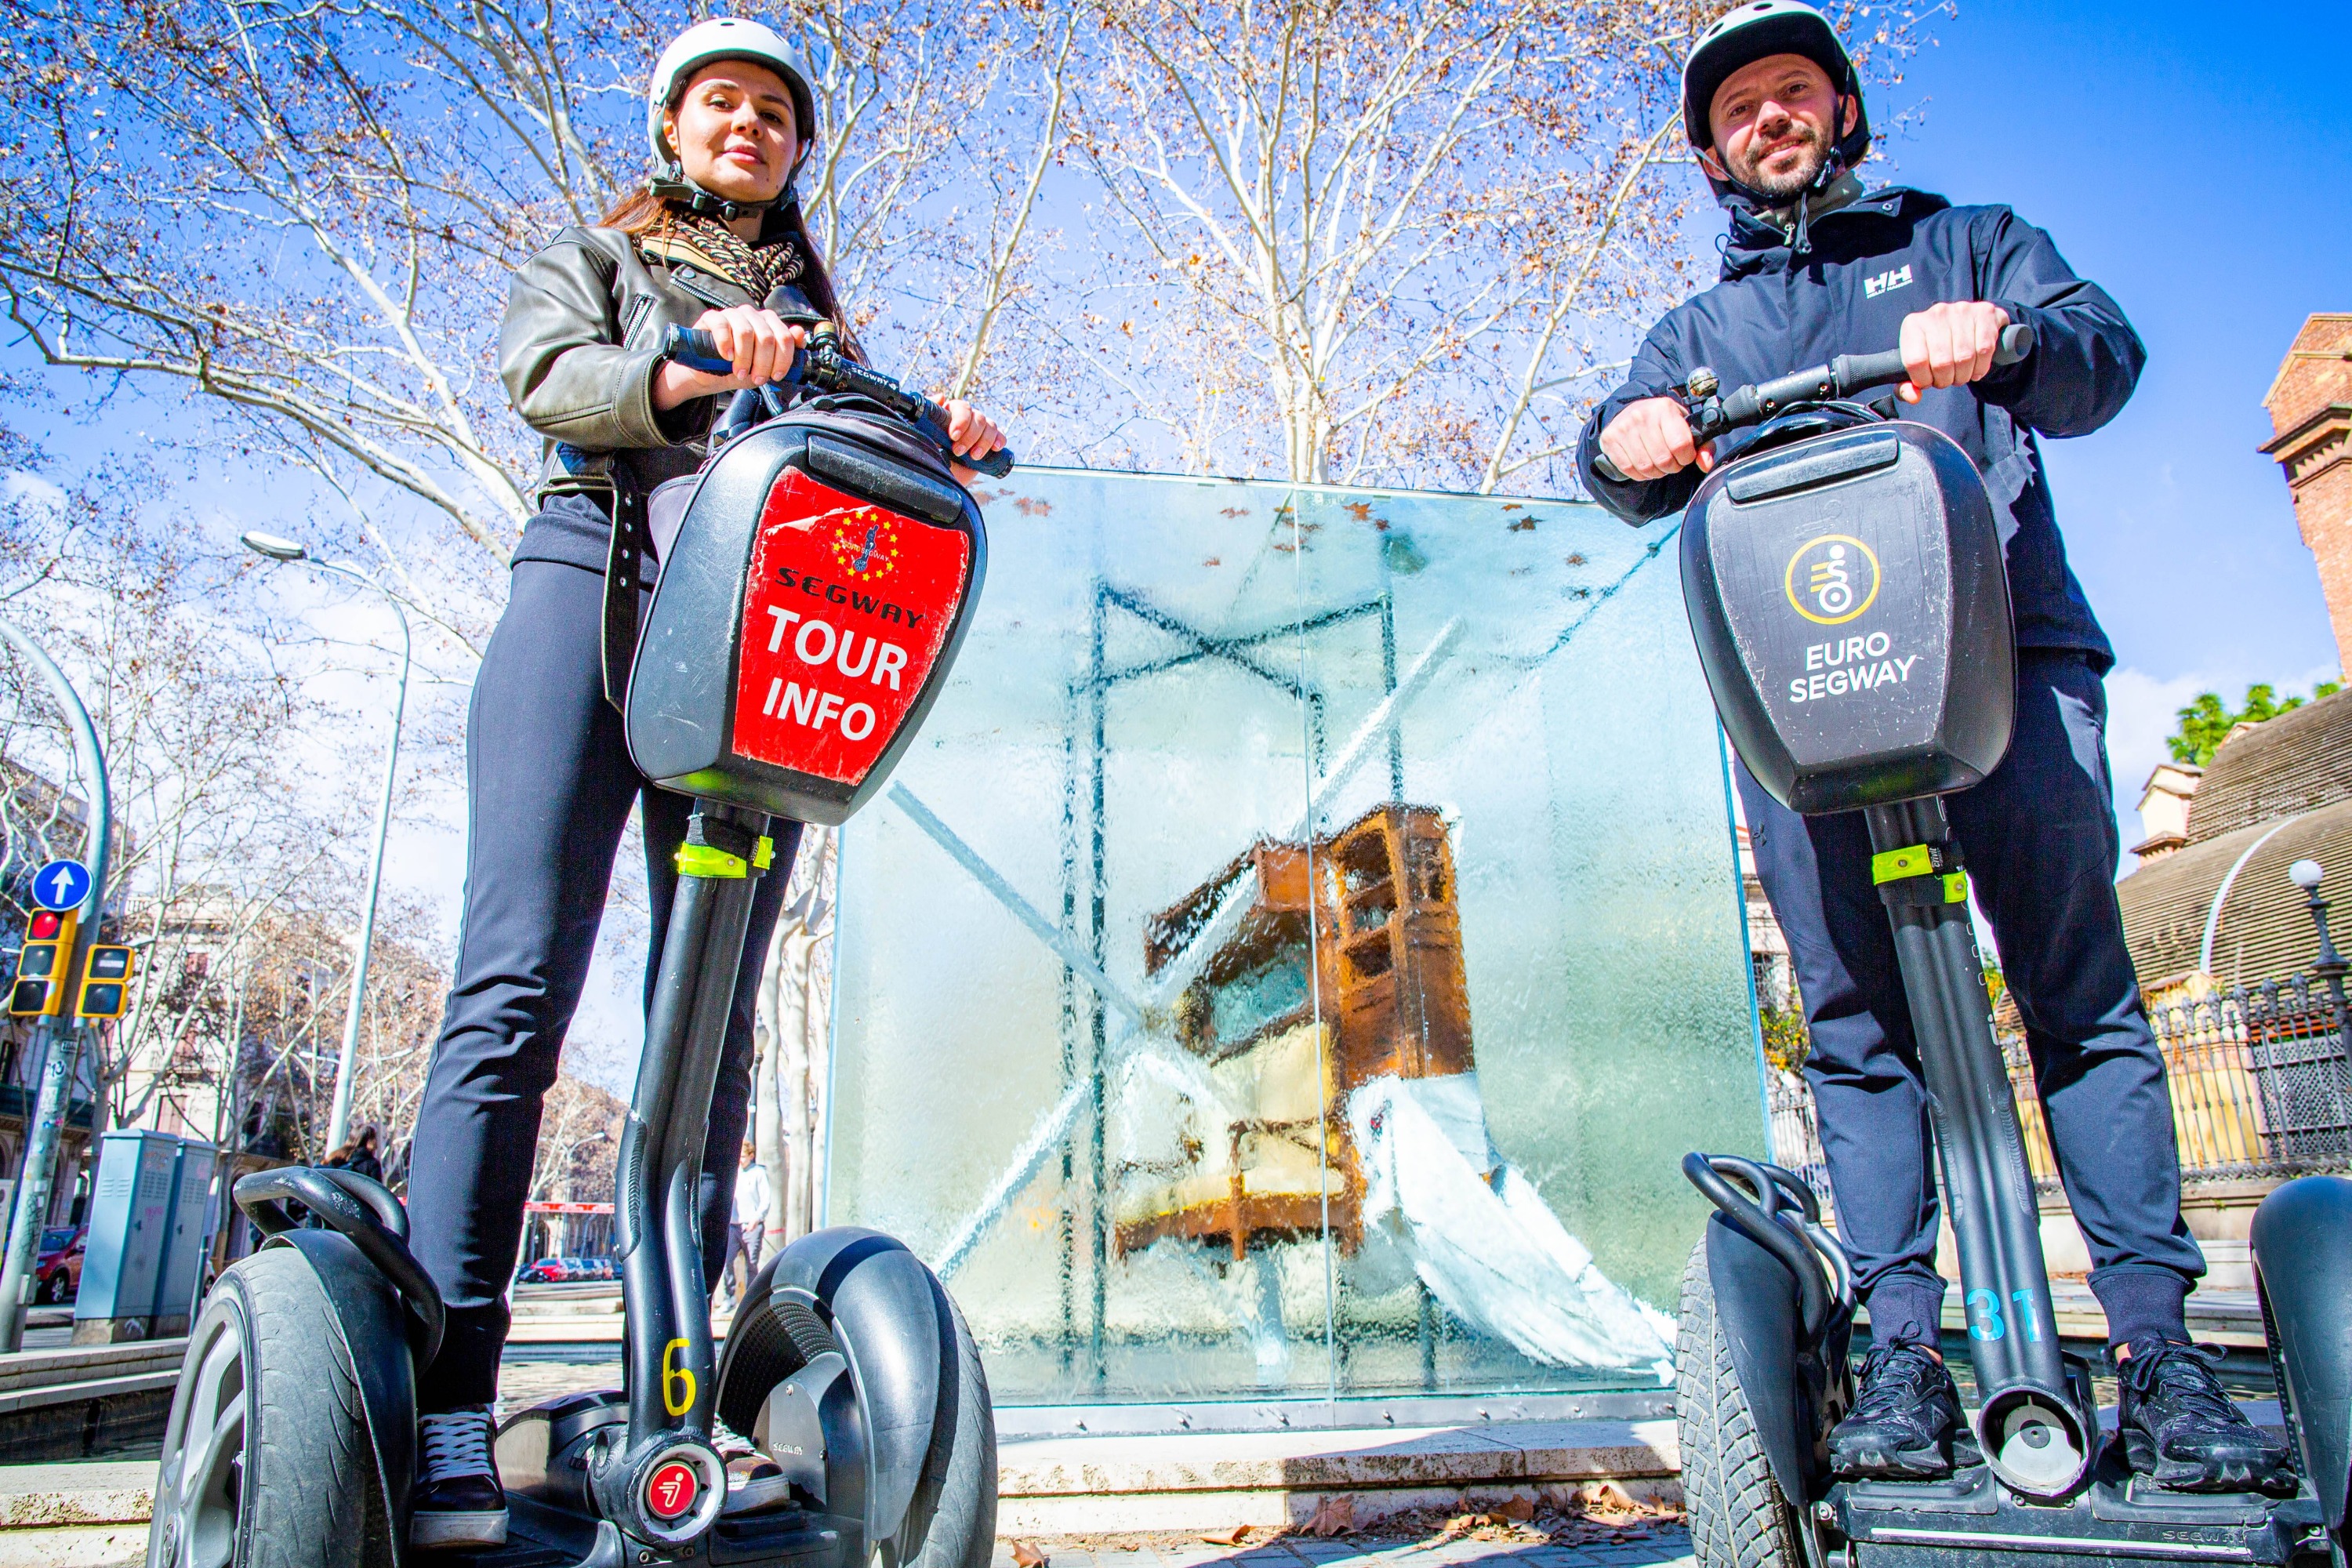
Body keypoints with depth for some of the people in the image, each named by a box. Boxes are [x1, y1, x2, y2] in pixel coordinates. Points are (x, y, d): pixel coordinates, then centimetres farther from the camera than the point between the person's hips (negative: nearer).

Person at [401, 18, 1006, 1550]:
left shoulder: (817, 313, 31)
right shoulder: (595, 257, 23)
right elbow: (548, 374, 1)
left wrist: (936, 444, -6)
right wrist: (684, 371, -20)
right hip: (599, 572, -2)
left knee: (713, 1014, -4)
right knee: (517, 988, -15)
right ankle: (446, 1400, -14)